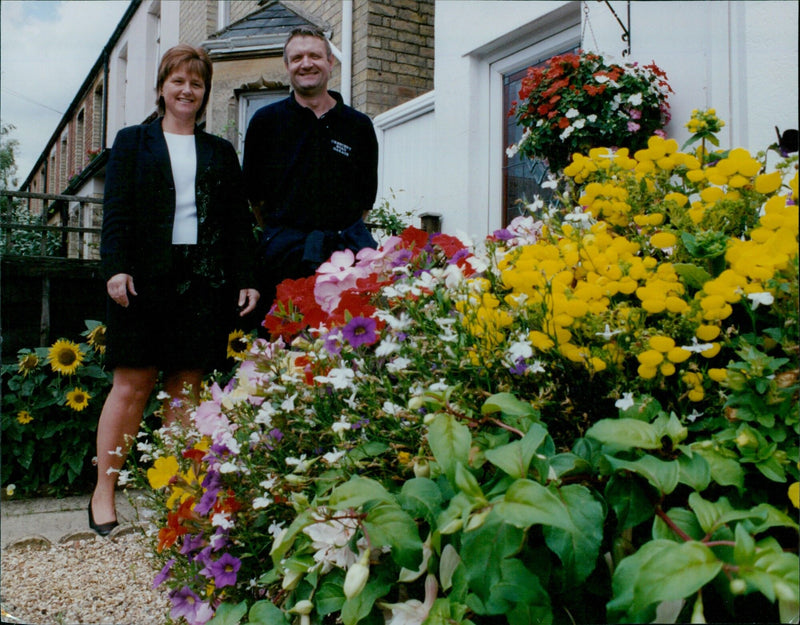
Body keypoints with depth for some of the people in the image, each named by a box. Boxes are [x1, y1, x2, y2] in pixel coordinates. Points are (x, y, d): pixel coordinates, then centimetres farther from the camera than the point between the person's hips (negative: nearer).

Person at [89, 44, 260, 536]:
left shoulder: (221, 152, 18)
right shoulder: (133, 142, 13)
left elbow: (239, 220, 13)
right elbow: (116, 211, 3)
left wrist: (247, 278, 3)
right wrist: (116, 266, -11)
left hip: (204, 278, 2)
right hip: (146, 275, -2)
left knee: (187, 386, 2)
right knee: (133, 383, -3)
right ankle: (104, 493, 7)